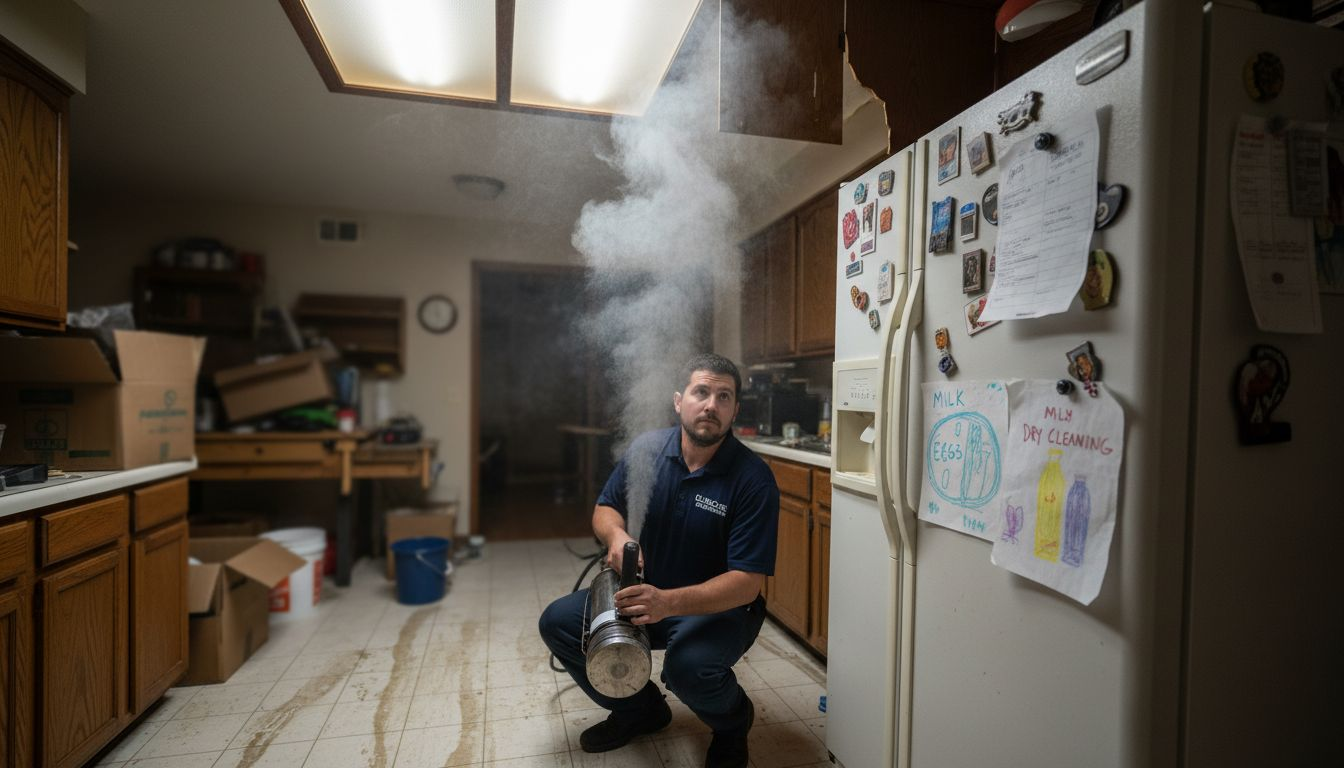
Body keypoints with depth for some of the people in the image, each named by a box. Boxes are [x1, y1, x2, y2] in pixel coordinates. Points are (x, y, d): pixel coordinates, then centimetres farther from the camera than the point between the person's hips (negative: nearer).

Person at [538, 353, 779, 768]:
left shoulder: (753, 478, -22)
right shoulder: (646, 448, -8)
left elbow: (747, 582, -25)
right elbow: (605, 509, 5)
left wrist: (668, 602, -39)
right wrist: (616, 535, -21)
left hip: (721, 606, -4)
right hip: (646, 591, 5)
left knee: (688, 666, -34)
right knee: (558, 622, -8)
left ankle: (733, 721, 7)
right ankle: (639, 709, 17)